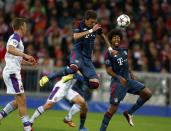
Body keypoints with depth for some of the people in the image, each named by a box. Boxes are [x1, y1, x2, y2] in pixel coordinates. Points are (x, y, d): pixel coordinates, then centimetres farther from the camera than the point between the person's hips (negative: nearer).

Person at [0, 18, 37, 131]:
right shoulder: (15, 37, -10)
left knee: (20, 100, 14)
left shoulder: (16, 38, 20)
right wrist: (25, 55, -39)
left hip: (13, 72, 10)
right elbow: (10, 49, -32)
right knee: (21, 100, -8)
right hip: (12, 72, -10)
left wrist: (29, 63, 26)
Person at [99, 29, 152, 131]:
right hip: (118, 82, -7)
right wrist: (119, 78, -25)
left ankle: (129, 113, 8)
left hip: (128, 79, 7)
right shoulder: (109, 54, -10)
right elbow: (109, 70, -13)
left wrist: (131, 74, 15)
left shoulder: (124, 50, 10)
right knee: (113, 108, -9)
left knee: (147, 93, -2)